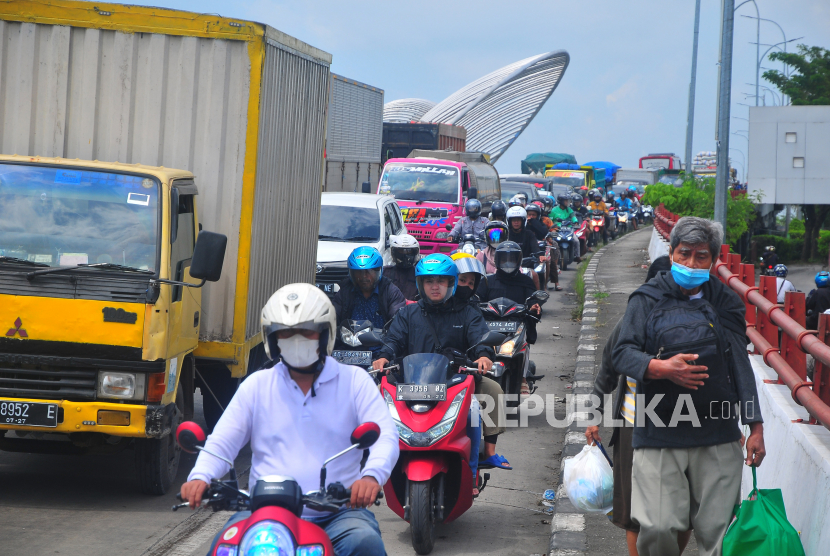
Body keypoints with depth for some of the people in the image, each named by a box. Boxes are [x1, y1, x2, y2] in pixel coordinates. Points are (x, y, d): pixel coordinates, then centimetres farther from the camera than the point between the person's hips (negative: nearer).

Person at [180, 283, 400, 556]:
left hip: (337, 511, -2)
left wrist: (371, 475, -26)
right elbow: (222, 442, 11)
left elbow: (386, 436, -2)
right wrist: (200, 476, -13)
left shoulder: (354, 380, 10)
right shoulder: (257, 385, 17)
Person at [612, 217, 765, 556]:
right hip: (659, 435, -2)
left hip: (718, 438, 2)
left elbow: (741, 367, 13)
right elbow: (622, 353, -1)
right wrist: (660, 368, -21)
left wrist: (755, 426, 6)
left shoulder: (724, 304, 14)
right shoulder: (647, 300, 8)